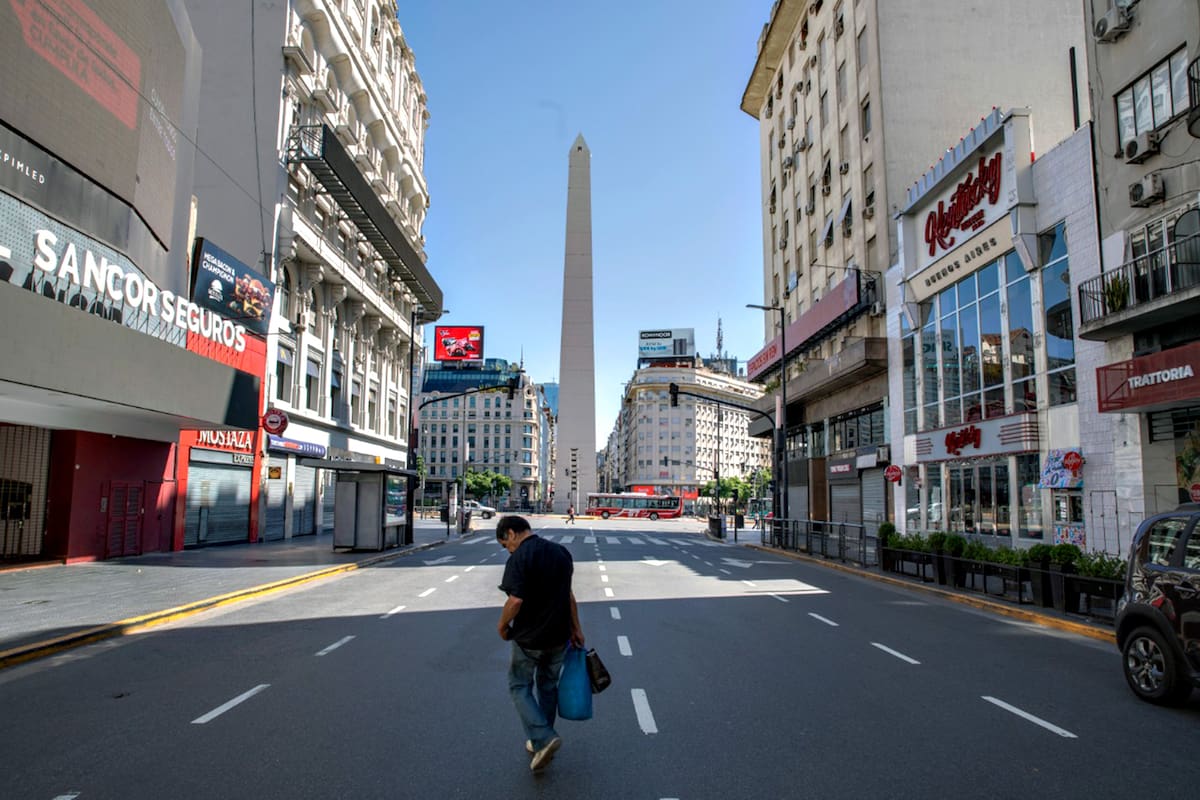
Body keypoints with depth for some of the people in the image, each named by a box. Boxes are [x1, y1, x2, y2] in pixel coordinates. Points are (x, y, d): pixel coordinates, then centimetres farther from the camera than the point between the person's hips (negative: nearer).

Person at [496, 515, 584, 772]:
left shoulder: (519, 558, -18)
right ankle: (542, 741, 30)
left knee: (520, 686, 11)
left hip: (529, 638, -6)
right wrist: (576, 629, 16)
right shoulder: (561, 552, 5)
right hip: (559, 635, 6)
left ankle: (543, 738, -3)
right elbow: (569, 594, 10)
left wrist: (502, 625, -9)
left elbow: (516, 600, -26)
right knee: (548, 685, 21)